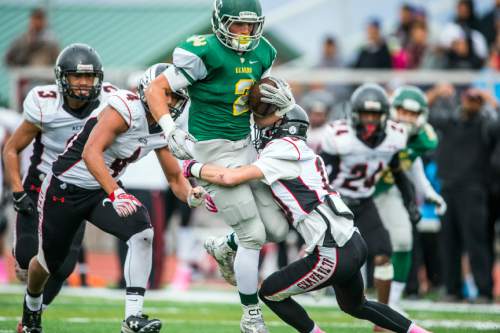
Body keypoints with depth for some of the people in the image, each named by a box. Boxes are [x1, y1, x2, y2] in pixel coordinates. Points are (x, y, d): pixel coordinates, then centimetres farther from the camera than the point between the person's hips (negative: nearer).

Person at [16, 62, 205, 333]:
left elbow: (175, 178, 9)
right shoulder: (126, 108, -25)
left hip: (102, 190, 6)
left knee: (142, 232, -23)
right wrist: (115, 194, -44)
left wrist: (191, 195, -14)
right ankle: (32, 306, 47)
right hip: (65, 189, -6)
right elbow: (91, 153, -34)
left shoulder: (163, 133, 0)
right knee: (49, 262, 11)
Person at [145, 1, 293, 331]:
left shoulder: (263, 53, 4)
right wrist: (171, 130, -26)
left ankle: (225, 248, 35)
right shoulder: (205, 53, -18)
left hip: (245, 146, 7)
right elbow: (156, 89, -15)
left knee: (277, 228, 4)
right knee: (253, 235, -7)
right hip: (214, 150, -7)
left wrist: (283, 104, -7)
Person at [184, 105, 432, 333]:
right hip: (354, 244, 9)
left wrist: (194, 168, 0)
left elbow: (230, 178, -17)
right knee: (355, 306, 32)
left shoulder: (284, 153, -10)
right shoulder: (303, 155, 18)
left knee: (270, 293, 7)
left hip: (333, 255, -9)